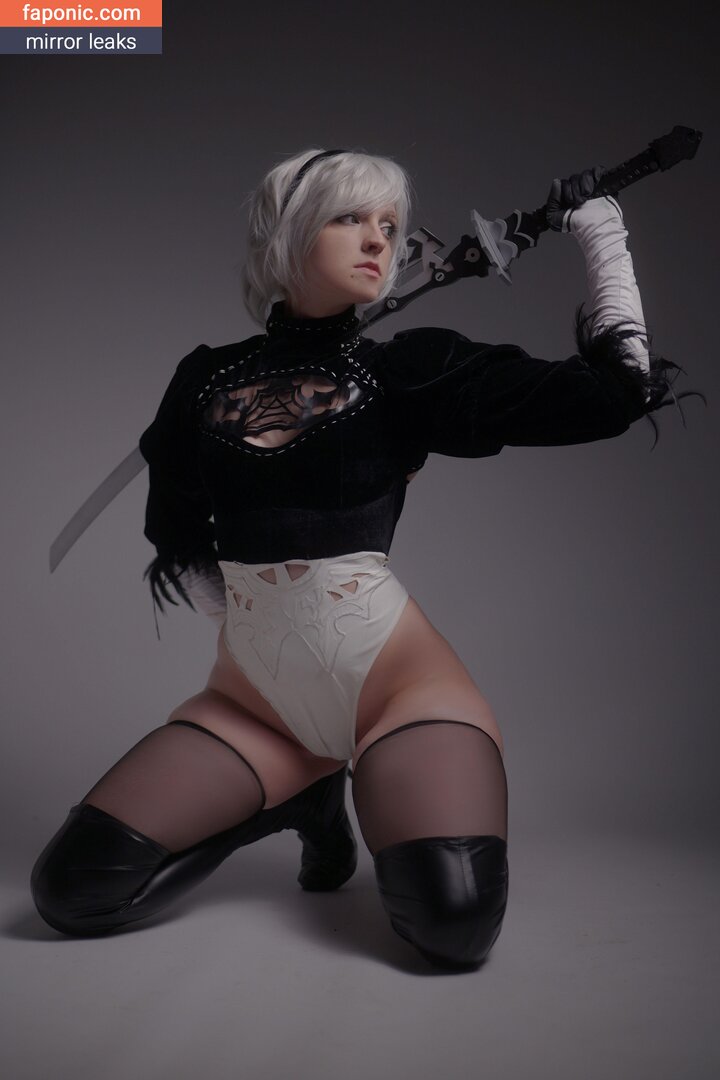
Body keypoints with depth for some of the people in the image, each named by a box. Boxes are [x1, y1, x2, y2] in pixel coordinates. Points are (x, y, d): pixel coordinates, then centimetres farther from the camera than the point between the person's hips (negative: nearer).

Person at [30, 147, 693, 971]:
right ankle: (297, 797, 13)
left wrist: (603, 238, 1)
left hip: (399, 681, -2)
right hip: (253, 701, 3)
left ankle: (376, 791, 10)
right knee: (71, 889, -10)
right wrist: (245, 600, 0)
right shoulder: (206, 379, 5)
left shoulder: (411, 370, -1)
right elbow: (175, 554, 13)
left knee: (456, 920, -26)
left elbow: (615, 391, -5)